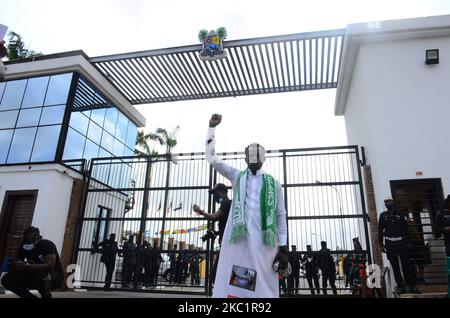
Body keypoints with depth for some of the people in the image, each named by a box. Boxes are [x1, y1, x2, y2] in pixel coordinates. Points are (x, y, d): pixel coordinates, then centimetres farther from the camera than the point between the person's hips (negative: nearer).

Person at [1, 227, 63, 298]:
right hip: (35, 278, 7)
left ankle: (47, 296, -15)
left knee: (41, 272, -39)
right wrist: (13, 265, -28)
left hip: (55, 277, -6)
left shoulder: (47, 245, -21)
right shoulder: (23, 248, -2)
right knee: (7, 279, -7)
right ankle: (31, 297, 3)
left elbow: (50, 266, -34)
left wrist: (26, 266, -40)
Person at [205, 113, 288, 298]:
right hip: (236, 238, 0)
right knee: (230, 285, -4)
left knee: (264, 287, -1)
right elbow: (211, 157, 13)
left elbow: (281, 215, 11)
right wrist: (212, 128, 9)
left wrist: (283, 248, 2)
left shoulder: (273, 183, 15)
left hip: (264, 241, 0)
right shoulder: (236, 176, 18)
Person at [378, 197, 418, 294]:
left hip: (401, 242, 0)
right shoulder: (383, 215, 7)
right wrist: (381, 244, -1)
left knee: (406, 264, 1)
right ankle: (400, 286, 9)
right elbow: (380, 230, 4)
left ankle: (412, 286, 8)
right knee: (395, 266, 3)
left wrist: (407, 242, 1)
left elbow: (406, 229, 8)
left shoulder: (400, 215, 9)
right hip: (390, 244, 0)